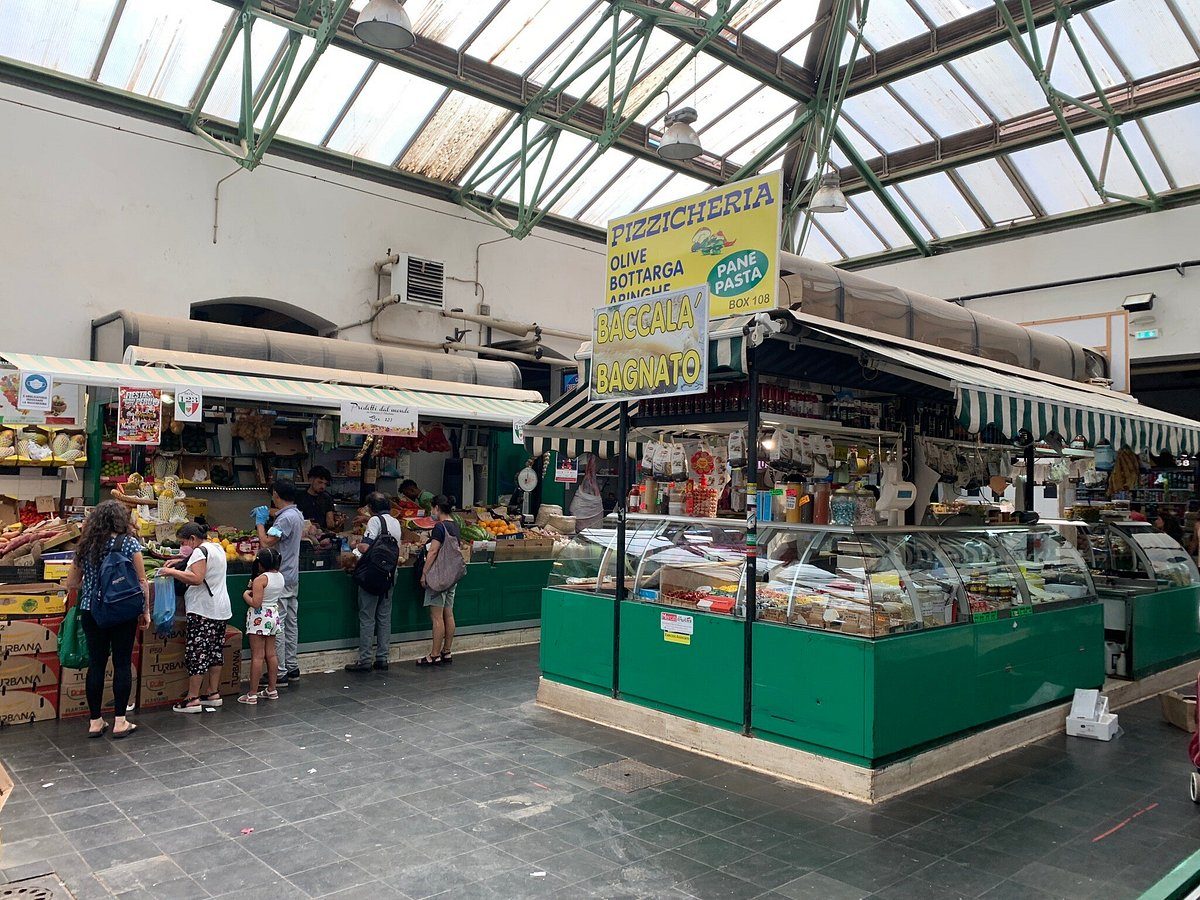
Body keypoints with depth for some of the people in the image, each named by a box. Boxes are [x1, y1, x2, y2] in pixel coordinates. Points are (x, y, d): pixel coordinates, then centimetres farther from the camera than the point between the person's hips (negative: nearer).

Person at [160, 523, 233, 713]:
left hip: (203, 610, -9)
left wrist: (172, 572, -17)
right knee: (215, 651, 12)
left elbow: (196, 578, -25)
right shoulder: (217, 548, 16)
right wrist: (177, 570, 15)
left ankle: (193, 699, -1)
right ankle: (213, 693, 18)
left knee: (196, 652, -4)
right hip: (221, 610, 9)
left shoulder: (200, 551, -13)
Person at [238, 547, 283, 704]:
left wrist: (246, 595, -5)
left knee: (257, 656, -5)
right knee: (270, 654, 13)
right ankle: (272, 690, 20)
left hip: (259, 618, -8)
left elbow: (255, 603, -22)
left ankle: (252, 694, 0)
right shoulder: (280, 577, 5)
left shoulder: (261, 579, -18)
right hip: (274, 616, 8)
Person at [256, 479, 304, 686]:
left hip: (280, 578, -10)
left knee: (277, 625, -4)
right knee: (291, 623, 13)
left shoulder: (286, 518, -19)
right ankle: (292, 668, 20)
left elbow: (266, 542, -22)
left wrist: (260, 522, -8)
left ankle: (280, 673, -1)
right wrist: (266, 521, 20)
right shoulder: (298, 515, 12)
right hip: (292, 577, 10)